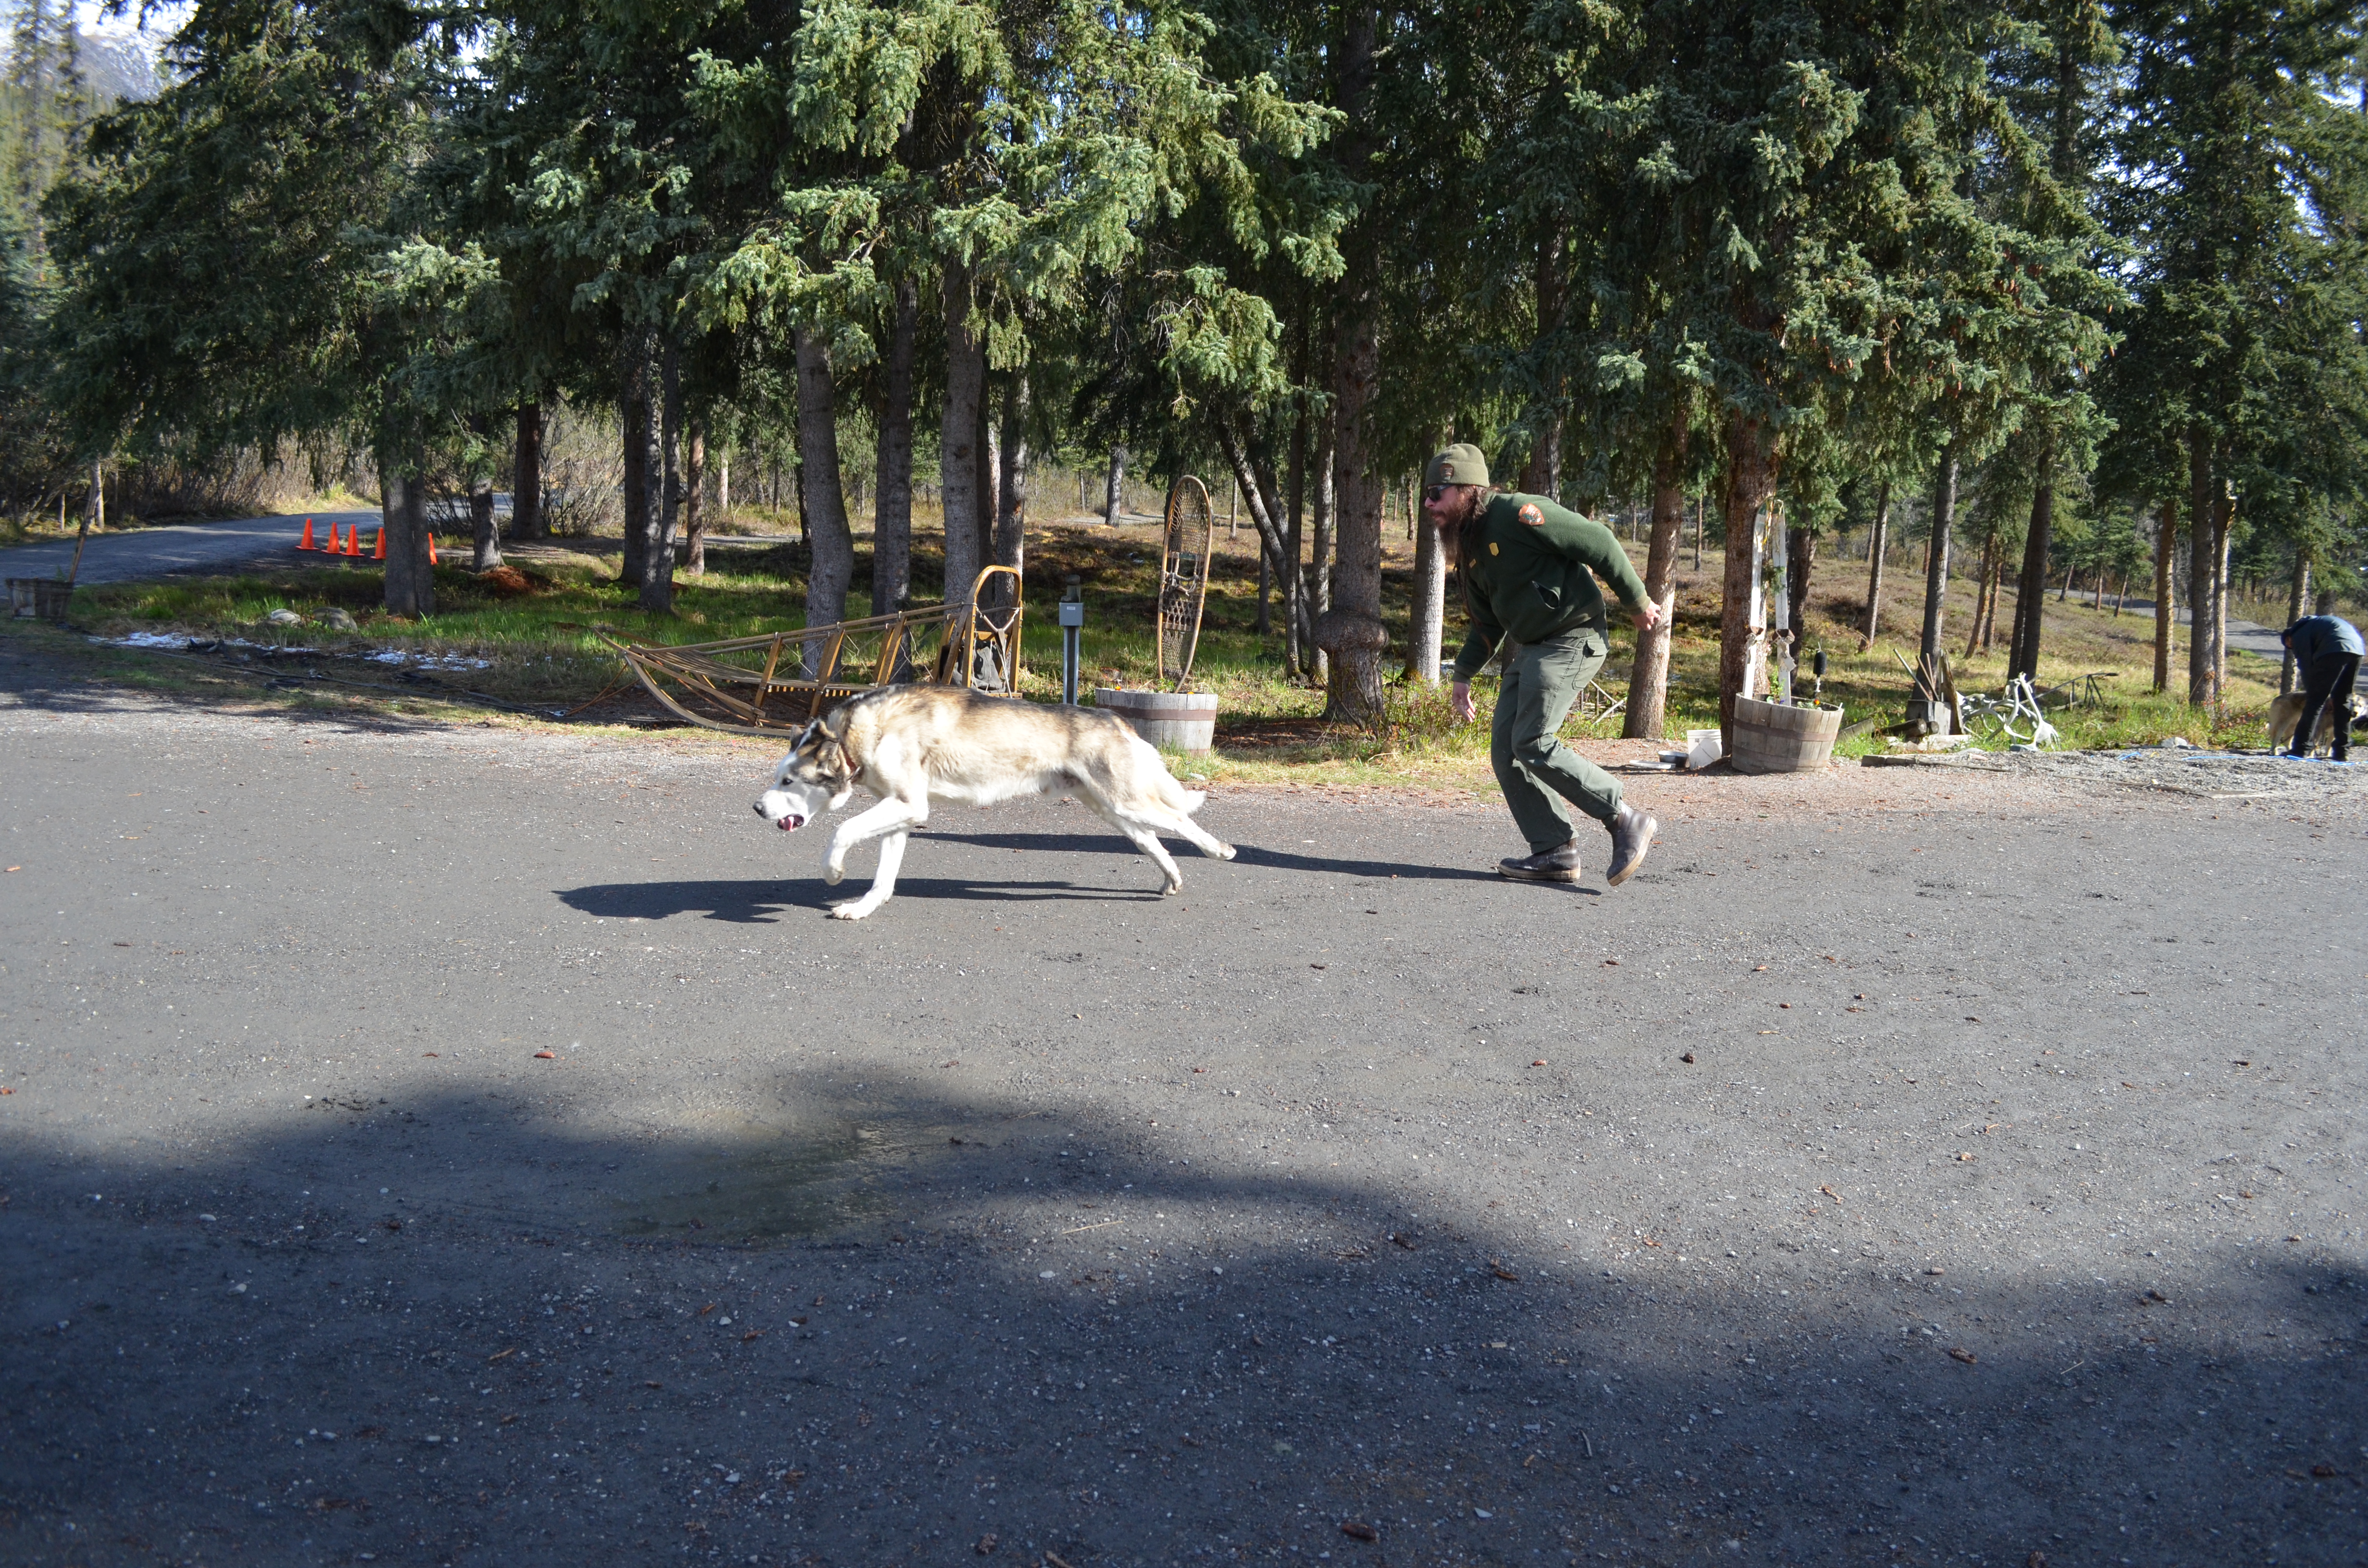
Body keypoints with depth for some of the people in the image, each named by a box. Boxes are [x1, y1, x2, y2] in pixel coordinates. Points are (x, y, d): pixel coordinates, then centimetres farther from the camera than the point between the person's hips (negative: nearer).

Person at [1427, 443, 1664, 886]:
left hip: (1572, 640, -9)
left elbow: (1598, 542, -15)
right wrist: (1463, 676, 13)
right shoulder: (1468, 548, 12)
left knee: (1533, 743, -18)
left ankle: (1627, 820, -7)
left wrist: (1638, 602, -9)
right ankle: (1555, 852, 7)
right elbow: (1486, 623, 22)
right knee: (1506, 752, 1)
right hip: (1527, 648, 9)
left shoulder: (1516, 514, -16)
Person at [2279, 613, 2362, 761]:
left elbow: (2306, 666, 8)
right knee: (2343, 700, 16)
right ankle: (2342, 751, 14)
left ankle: (2301, 748, -8)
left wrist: (2310, 692, 17)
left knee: (2315, 700, -4)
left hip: (2335, 650, -8)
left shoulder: (2298, 635, 14)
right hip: (2357, 648, 8)